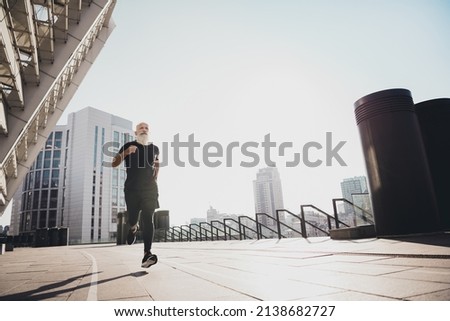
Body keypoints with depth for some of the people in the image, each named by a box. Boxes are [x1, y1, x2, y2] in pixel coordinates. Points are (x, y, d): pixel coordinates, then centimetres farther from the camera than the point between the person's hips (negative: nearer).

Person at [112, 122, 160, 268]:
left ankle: (147, 254, -14)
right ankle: (133, 228, 42)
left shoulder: (154, 148, 11)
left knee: (148, 219, -10)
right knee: (132, 219, 2)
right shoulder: (129, 146, 2)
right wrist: (125, 152, -19)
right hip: (132, 189, -1)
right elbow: (114, 164, -3)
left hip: (150, 188, 1)